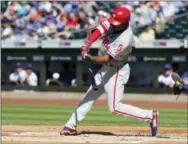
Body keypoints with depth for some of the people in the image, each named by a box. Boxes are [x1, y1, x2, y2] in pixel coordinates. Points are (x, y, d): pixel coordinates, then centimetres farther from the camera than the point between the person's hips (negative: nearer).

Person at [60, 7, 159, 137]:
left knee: (115, 107, -9)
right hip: (106, 68, 9)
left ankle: (150, 116, -3)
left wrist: (89, 58, -41)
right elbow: (98, 32, -15)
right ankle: (71, 126, 23)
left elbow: (107, 58, -30)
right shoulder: (113, 24, -9)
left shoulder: (125, 39, -31)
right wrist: (87, 44, -32)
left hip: (117, 71, -9)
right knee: (89, 97, 14)